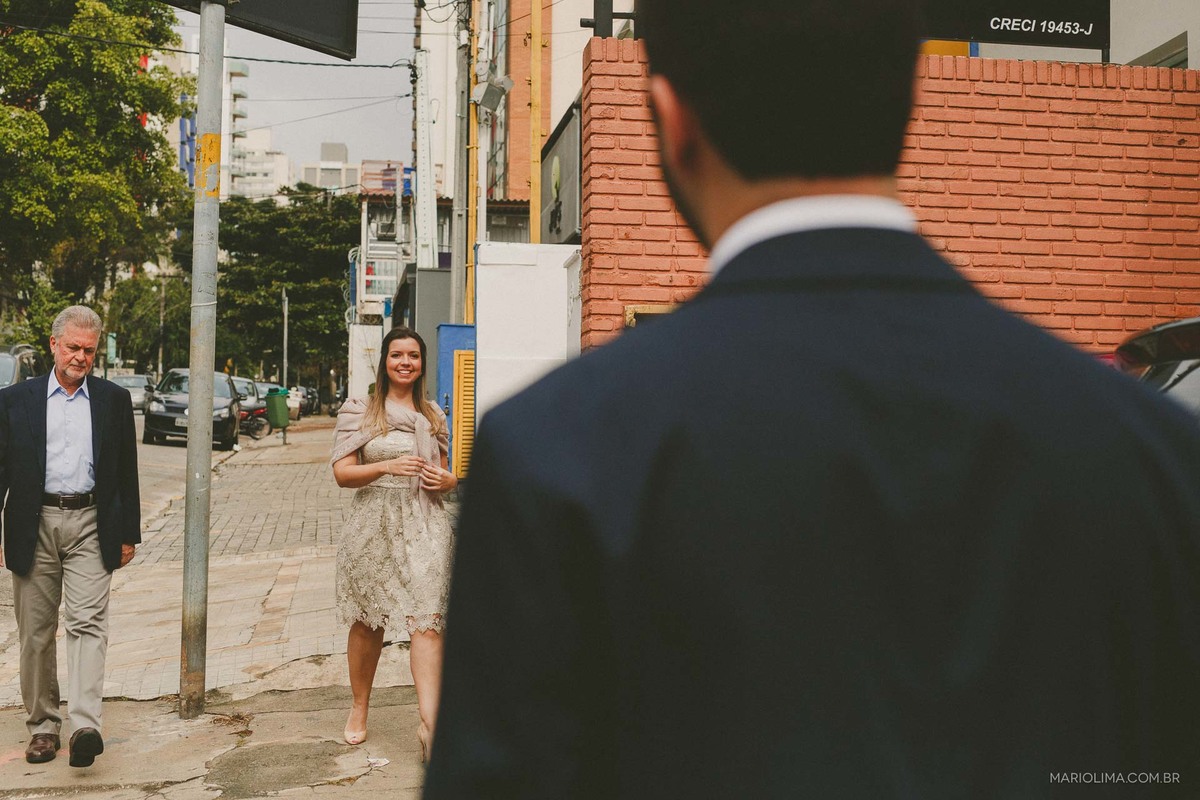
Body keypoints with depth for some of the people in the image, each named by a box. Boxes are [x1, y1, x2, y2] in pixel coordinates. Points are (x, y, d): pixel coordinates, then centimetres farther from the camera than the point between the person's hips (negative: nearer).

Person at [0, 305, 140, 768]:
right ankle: (42, 725, 19)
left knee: (88, 623, -11)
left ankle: (84, 726, -18)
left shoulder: (114, 400, 7)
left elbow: (126, 472, 10)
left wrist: (128, 534, 8)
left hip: (90, 525, -1)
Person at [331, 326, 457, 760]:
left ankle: (429, 722, -16)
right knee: (367, 622, 10)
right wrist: (386, 466, -18)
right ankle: (359, 709, 30)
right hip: (374, 524, -2)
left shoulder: (433, 415, 15)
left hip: (425, 524, 2)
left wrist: (449, 479, 0)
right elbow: (342, 473, -3)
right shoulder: (359, 411, 3)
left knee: (427, 619, -13)